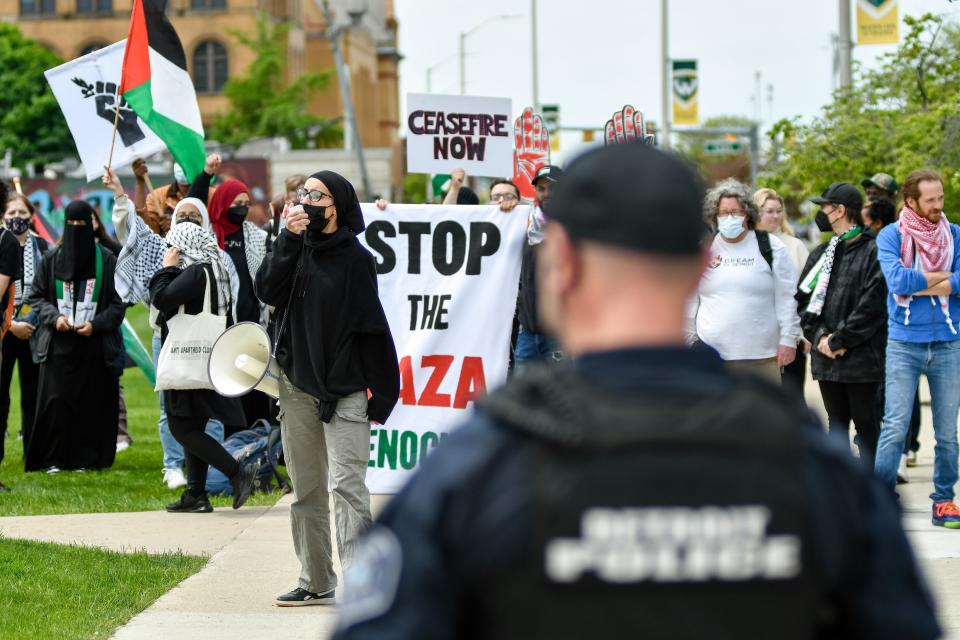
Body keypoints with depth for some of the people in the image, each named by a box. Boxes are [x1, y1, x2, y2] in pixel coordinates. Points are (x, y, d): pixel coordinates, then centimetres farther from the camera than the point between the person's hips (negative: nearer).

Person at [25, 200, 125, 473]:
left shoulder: (106, 260, 3)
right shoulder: (52, 259, 7)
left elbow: (118, 303, 4)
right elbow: (36, 296, 11)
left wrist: (96, 324, -9)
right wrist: (54, 317, -7)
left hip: (95, 344, -1)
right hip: (58, 344, 1)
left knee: (92, 403, -2)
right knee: (55, 400, -5)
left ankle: (88, 458, 7)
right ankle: (54, 458, 1)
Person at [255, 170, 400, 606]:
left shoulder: (354, 258, -6)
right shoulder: (296, 249, 9)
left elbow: (371, 326, -7)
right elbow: (268, 292, -7)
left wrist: (380, 391, -9)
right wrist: (288, 239, -14)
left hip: (344, 389, -6)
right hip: (297, 385, 6)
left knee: (347, 485, -12)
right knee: (306, 489, 11)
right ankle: (316, 582, 19)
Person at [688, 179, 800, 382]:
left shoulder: (770, 247, 3)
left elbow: (787, 297, 2)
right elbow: (690, 301, 12)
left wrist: (788, 339, -4)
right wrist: (689, 342, 10)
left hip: (761, 356, -1)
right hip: (711, 355, 2)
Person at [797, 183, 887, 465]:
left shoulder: (872, 251, -8)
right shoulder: (821, 254, 15)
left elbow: (873, 304, -15)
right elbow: (803, 299, 11)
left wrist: (840, 340, -13)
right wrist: (819, 335, -5)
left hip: (862, 358, -6)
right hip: (826, 358, 7)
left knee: (866, 424, 0)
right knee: (837, 423, 12)